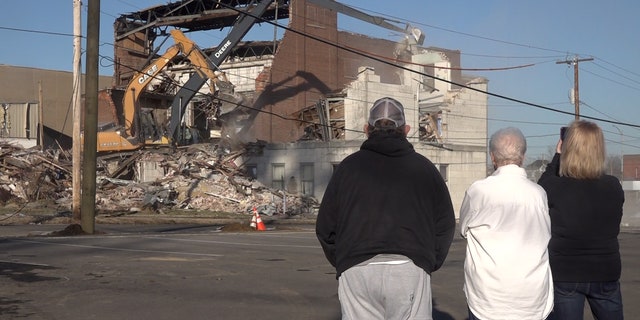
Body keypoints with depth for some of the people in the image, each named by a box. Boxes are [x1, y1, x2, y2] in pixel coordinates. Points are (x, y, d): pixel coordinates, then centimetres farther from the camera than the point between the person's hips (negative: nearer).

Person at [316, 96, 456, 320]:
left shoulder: (349, 166, 10)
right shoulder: (423, 167, 11)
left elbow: (325, 226, 9)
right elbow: (445, 225, 10)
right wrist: (428, 264, 19)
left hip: (356, 271, 1)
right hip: (410, 270, 0)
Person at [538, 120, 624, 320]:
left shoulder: (554, 187, -14)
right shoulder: (614, 187, -7)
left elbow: (543, 187, 8)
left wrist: (557, 156, 14)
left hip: (565, 274, -2)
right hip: (605, 274, 2)